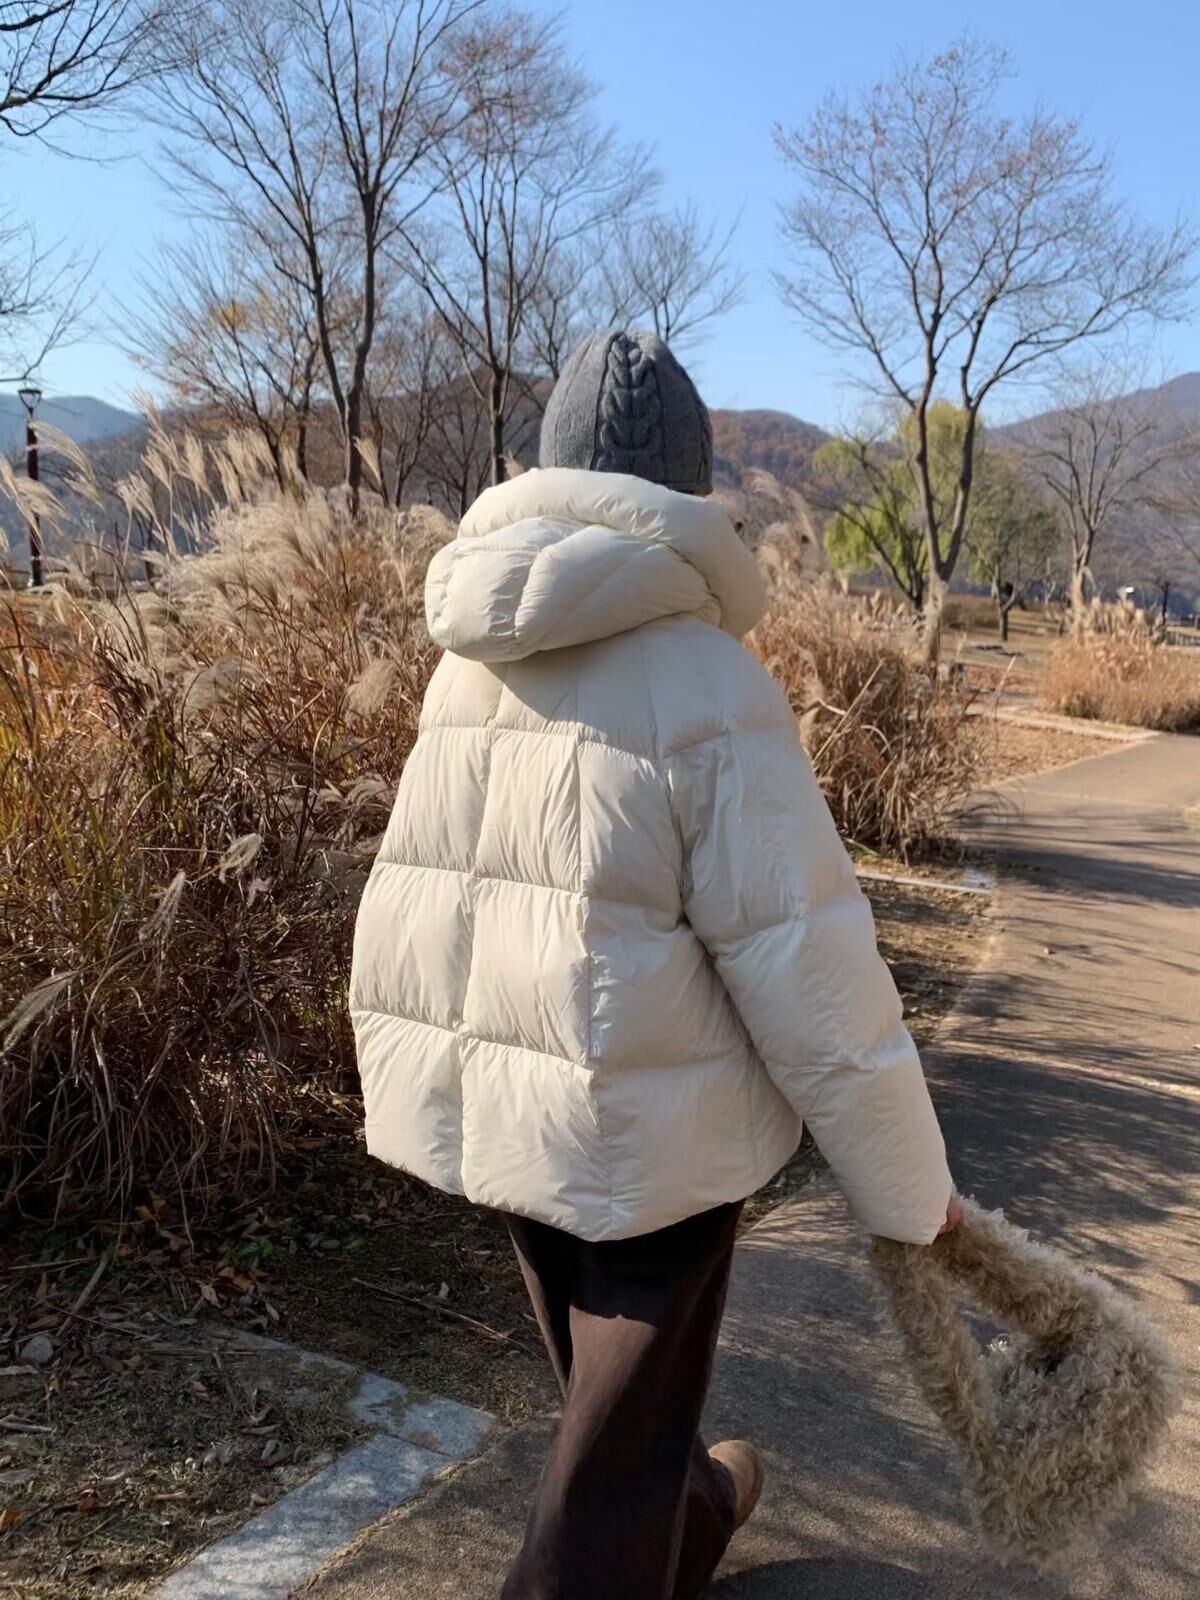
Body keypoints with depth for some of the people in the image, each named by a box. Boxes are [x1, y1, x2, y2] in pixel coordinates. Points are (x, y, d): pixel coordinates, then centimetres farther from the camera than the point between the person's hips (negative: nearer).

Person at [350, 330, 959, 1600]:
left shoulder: (474, 659, 2)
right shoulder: (704, 679, -17)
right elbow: (803, 969, -17)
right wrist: (909, 1183, -4)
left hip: (476, 1091, 8)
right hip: (634, 1112, -7)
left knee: (604, 1367, 30)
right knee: (621, 1431, 12)